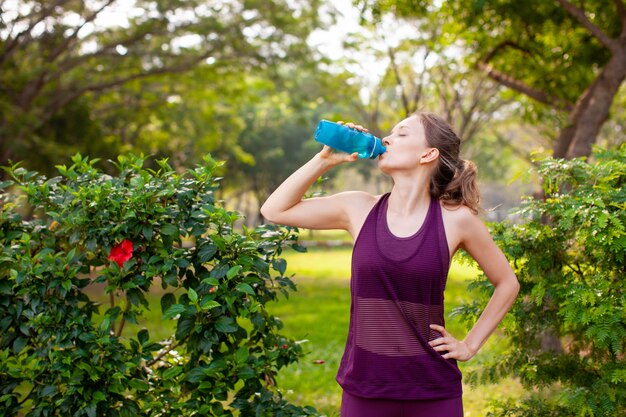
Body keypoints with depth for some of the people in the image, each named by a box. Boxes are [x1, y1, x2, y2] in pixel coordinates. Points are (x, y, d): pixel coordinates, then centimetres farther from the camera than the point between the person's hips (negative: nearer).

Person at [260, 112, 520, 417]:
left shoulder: (456, 219, -5)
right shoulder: (359, 209, 1)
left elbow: (507, 283, 7)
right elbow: (274, 210, 4)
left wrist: (470, 345, 2)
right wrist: (326, 159, -2)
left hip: (433, 390, -2)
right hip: (363, 387, 2)